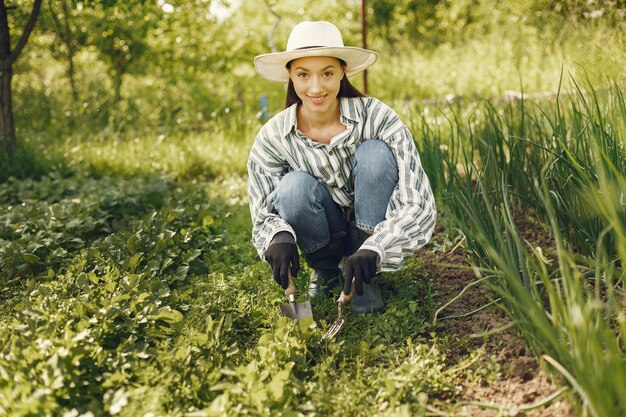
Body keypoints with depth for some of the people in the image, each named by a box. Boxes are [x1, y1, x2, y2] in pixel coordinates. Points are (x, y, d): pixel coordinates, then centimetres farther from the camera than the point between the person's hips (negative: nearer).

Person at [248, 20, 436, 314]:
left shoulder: (377, 118, -22)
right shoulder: (273, 137, -16)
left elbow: (418, 205, -27)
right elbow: (263, 213, -11)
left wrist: (373, 251, -44)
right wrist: (278, 236, -36)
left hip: (378, 233, -1)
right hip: (329, 238, 1)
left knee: (375, 153, -28)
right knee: (294, 187, -30)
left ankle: (368, 279, -14)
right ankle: (325, 267, 0)